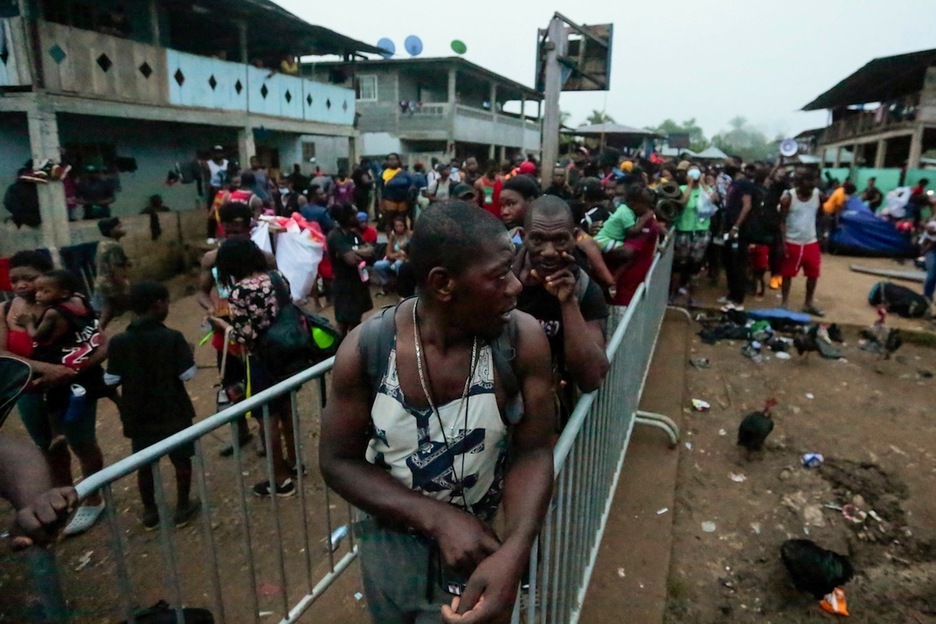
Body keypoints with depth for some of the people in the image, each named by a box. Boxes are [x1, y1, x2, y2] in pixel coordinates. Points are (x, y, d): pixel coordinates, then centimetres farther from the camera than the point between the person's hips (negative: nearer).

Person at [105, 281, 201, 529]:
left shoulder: (118, 341, -9)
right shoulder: (172, 337, -17)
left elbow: (111, 380, -5)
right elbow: (187, 374, -16)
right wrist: (189, 355, 1)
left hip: (138, 413, 3)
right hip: (173, 410, -2)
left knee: (144, 463, 17)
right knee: (182, 458, 14)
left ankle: (149, 512, 30)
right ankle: (183, 507, 24)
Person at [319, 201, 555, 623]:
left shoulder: (523, 340, -22)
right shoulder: (364, 350, -21)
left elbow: (532, 452, -14)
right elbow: (338, 461, -11)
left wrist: (513, 554, -30)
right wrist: (438, 518, -22)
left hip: (482, 551, -1)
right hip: (388, 548, 2)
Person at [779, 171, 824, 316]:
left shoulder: (817, 194, -1)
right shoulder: (788, 197, -12)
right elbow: (782, 221, -9)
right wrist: (783, 242, -14)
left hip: (811, 242, 4)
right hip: (792, 243, -4)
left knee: (813, 274, 10)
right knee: (788, 274, 5)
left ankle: (809, 304, 25)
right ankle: (784, 303, 17)